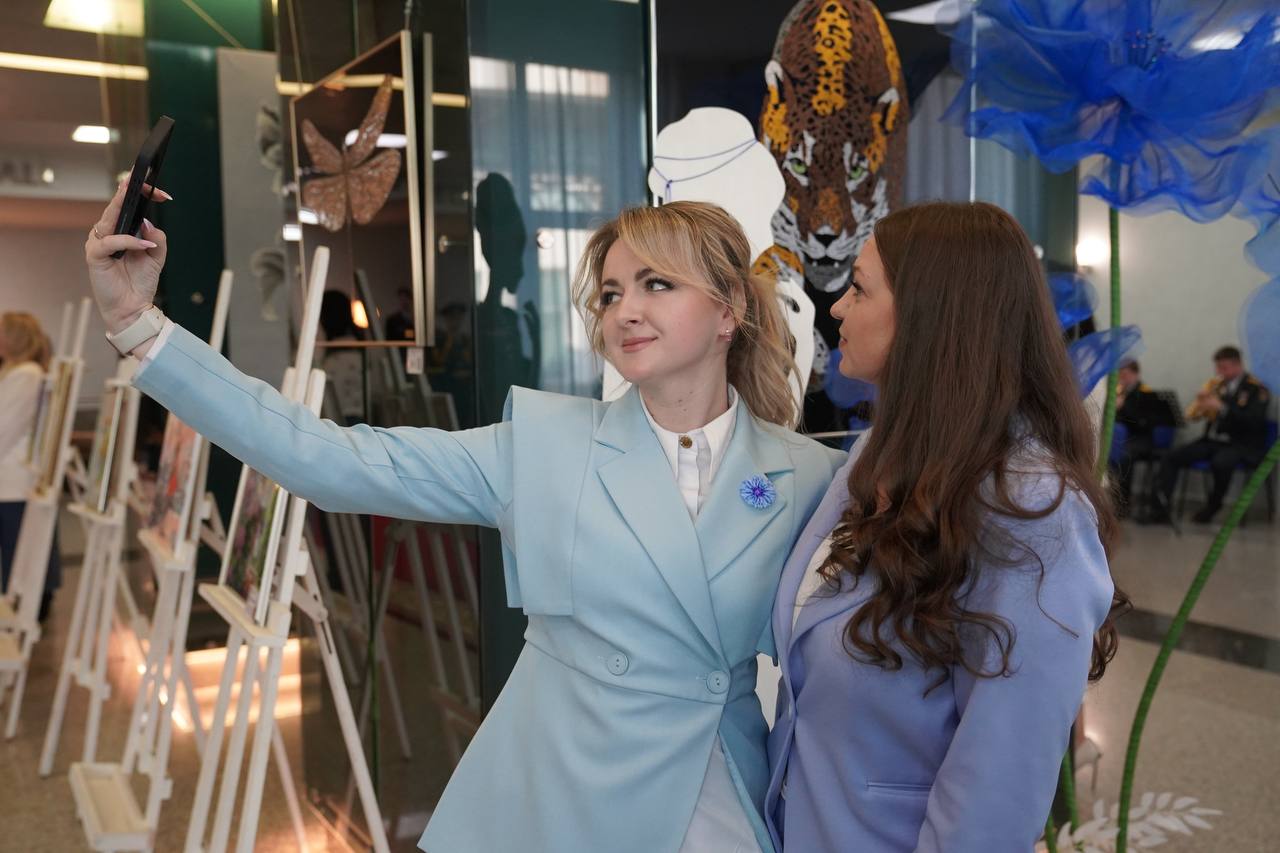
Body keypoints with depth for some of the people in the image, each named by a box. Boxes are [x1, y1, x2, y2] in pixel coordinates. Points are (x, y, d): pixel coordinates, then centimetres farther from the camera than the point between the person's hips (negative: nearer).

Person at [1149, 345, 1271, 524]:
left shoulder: (1256, 389, -3)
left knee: (1220, 462, -37)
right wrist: (1200, 401, -12)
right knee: (1173, 457, -15)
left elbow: (1254, 421, -19)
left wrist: (1222, 407, -26)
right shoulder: (1216, 385, 11)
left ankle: (1212, 506, -12)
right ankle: (1159, 506, -21)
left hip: (1242, 445, -5)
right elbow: (1191, 416, 10)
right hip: (1212, 441, 5)